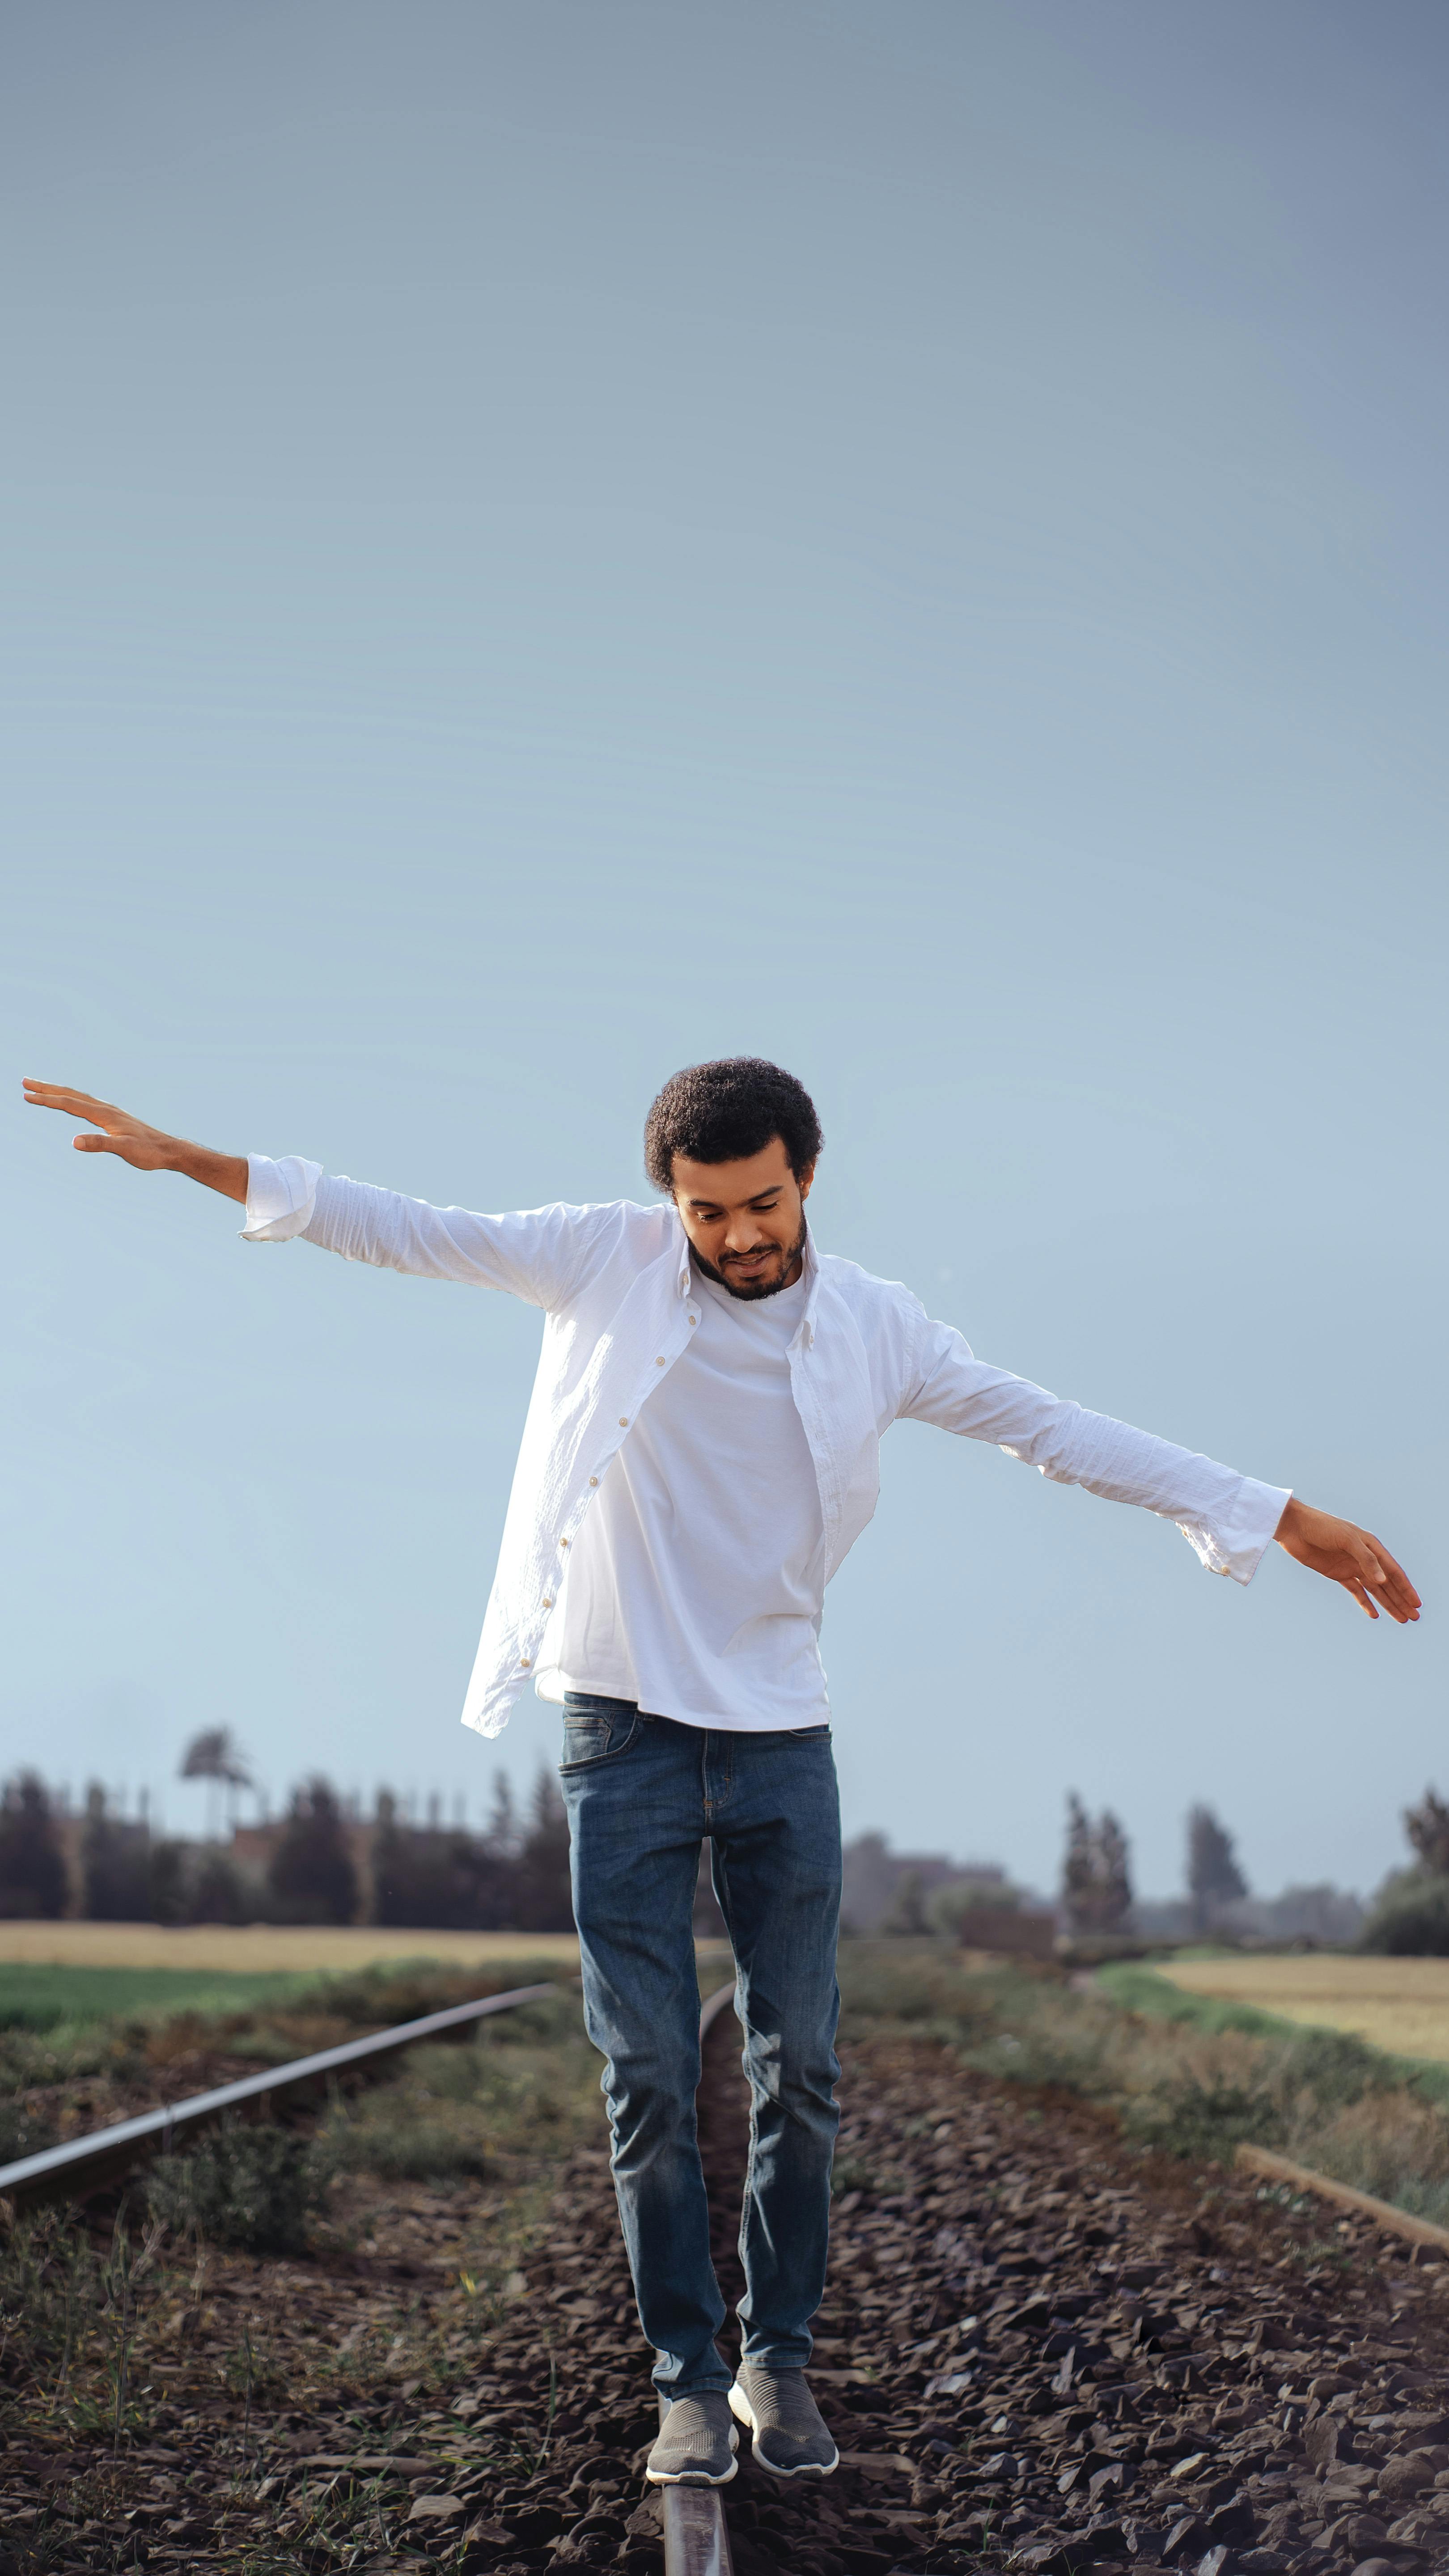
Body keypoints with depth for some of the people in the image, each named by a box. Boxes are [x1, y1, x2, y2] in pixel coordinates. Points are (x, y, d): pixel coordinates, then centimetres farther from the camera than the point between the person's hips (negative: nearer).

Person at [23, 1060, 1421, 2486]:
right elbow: (407, 1231, -4)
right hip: (621, 1729, -1)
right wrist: (191, 1160, -11)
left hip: (779, 1738, 1)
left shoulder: (874, 1326, -1)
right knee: (649, 2074, 1)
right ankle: (687, 2381, 12)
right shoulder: (607, 1261, -3)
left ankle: (779, 2360, 19)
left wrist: (1290, 1523, 1)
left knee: (798, 2069, 4)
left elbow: (1057, 1431, 2)